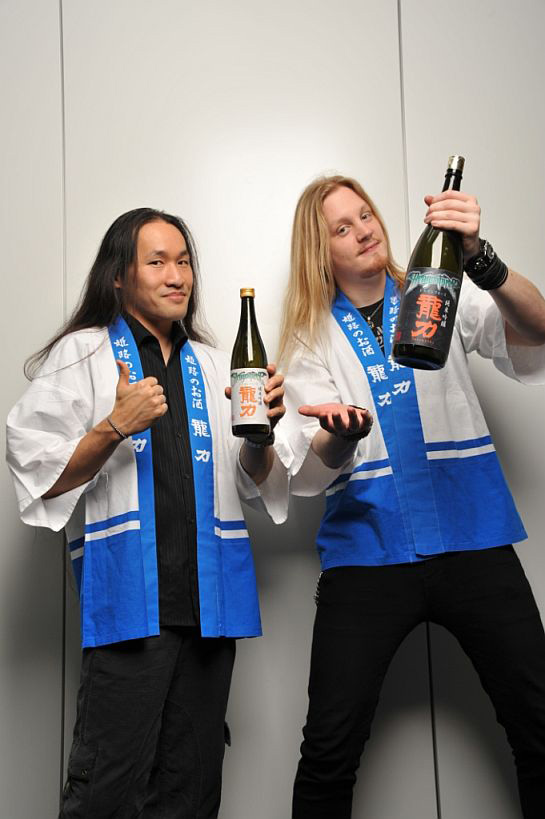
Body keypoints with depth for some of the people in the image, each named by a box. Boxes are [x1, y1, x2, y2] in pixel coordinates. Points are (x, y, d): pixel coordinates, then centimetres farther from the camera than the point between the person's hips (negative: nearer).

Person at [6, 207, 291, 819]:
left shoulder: (211, 366, 17)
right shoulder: (82, 355, 3)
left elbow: (252, 482, 17)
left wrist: (262, 429, -4)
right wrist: (116, 427, -16)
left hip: (208, 599, 5)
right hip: (128, 597, -4)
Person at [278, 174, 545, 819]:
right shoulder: (312, 337, 8)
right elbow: (311, 472, -2)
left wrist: (479, 258, -29)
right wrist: (343, 435, -26)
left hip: (472, 541, 1)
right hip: (367, 547, 0)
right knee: (329, 751, -5)